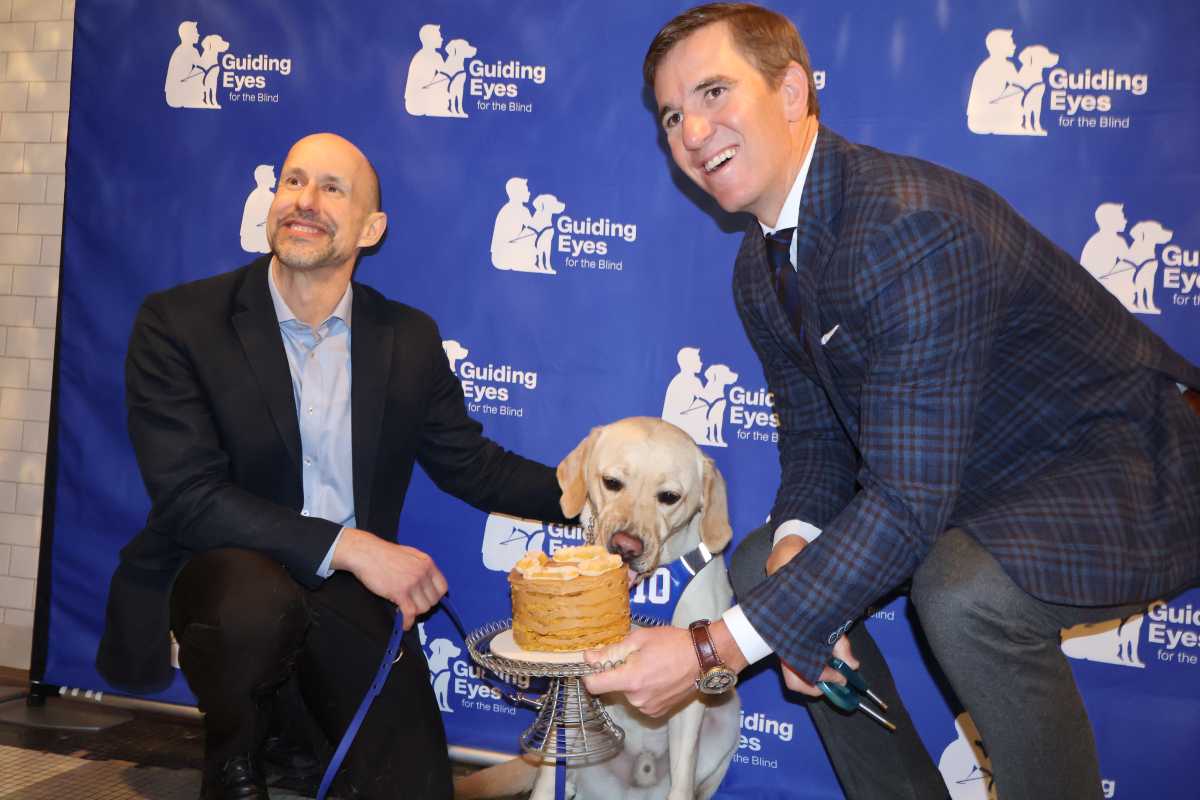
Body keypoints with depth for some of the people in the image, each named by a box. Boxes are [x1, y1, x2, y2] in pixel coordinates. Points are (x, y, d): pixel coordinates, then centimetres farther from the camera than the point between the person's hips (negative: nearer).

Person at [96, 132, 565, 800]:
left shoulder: (410, 339, 3)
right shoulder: (178, 322, -8)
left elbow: (470, 464, 10)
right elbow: (188, 496, -17)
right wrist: (348, 545, -23)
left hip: (352, 597, 3)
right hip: (220, 572, -2)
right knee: (257, 603, -37)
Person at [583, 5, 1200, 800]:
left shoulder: (911, 223, -31)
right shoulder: (762, 268, 0)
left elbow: (909, 496, -34)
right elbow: (816, 431, 6)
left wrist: (716, 647, -35)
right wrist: (796, 541, -17)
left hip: (1123, 468, -8)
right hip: (967, 483, 9)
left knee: (964, 590, -36)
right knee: (759, 573, 5)